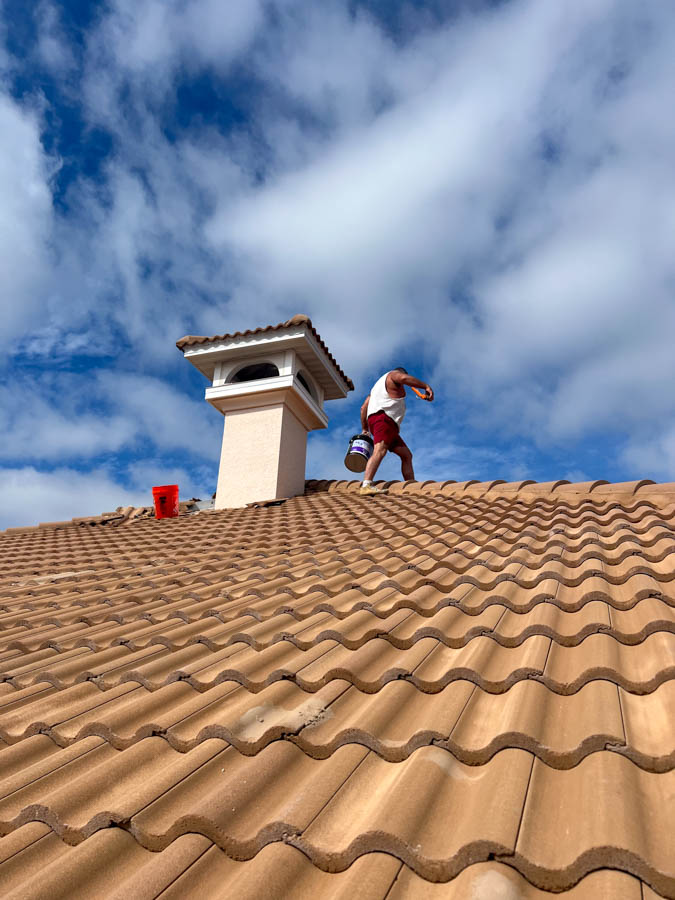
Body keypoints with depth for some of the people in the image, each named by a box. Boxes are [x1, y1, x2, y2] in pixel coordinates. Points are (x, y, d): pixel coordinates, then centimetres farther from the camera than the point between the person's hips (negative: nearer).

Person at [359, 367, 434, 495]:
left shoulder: (378, 386, 35)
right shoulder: (393, 374, 12)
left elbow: (364, 407, 27)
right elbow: (404, 378, -14)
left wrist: (365, 429, 24)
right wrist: (426, 386, -13)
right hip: (383, 418, -10)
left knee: (407, 455, 9)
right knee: (379, 451, -27)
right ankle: (366, 485, -43)